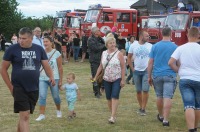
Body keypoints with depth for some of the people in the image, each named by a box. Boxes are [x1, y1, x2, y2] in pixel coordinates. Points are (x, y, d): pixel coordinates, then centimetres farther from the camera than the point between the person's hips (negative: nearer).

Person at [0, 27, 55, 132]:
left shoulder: (39, 49, 6)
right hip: (19, 88, -4)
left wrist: (51, 77, -15)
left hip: (34, 89, 4)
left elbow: (46, 66, 6)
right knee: (24, 116, -12)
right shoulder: (12, 49, -4)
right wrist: (10, 87, -4)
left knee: (24, 115, 15)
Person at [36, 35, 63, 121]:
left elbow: (60, 68, -3)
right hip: (42, 78, 1)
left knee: (55, 96, 12)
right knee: (42, 96, -8)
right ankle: (42, 115, -4)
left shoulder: (56, 53, -6)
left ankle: (58, 110, 37)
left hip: (54, 78, -1)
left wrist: (60, 80, -3)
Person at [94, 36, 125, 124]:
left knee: (115, 97, -13)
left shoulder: (119, 54, -6)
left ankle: (113, 117, -14)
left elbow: (123, 67, -8)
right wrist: (95, 77, 11)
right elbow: (101, 66, 13)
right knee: (109, 98, 8)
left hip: (117, 79, -5)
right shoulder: (104, 53, 7)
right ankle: (112, 114, 21)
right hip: (107, 79, 5)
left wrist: (123, 80, -12)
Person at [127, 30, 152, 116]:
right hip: (137, 71, 1)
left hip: (146, 71, -1)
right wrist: (132, 69, 2)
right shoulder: (133, 45, 1)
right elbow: (129, 58, 8)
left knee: (145, 90, -7)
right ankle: (140, 107, 22)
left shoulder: (150, 46, -1)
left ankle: (143, 109, 0)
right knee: (138, 91, 8)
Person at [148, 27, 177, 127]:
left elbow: (150, 62, 2)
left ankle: (161, 116, 33)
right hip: (170, 75, -2)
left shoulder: (155, 46, 2)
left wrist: (149, 76, 8)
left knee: (159, 96, 16)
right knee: (168, 97, -5)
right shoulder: (174, 47, -1)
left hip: (157, 75, 2)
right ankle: (165, 120, -10)